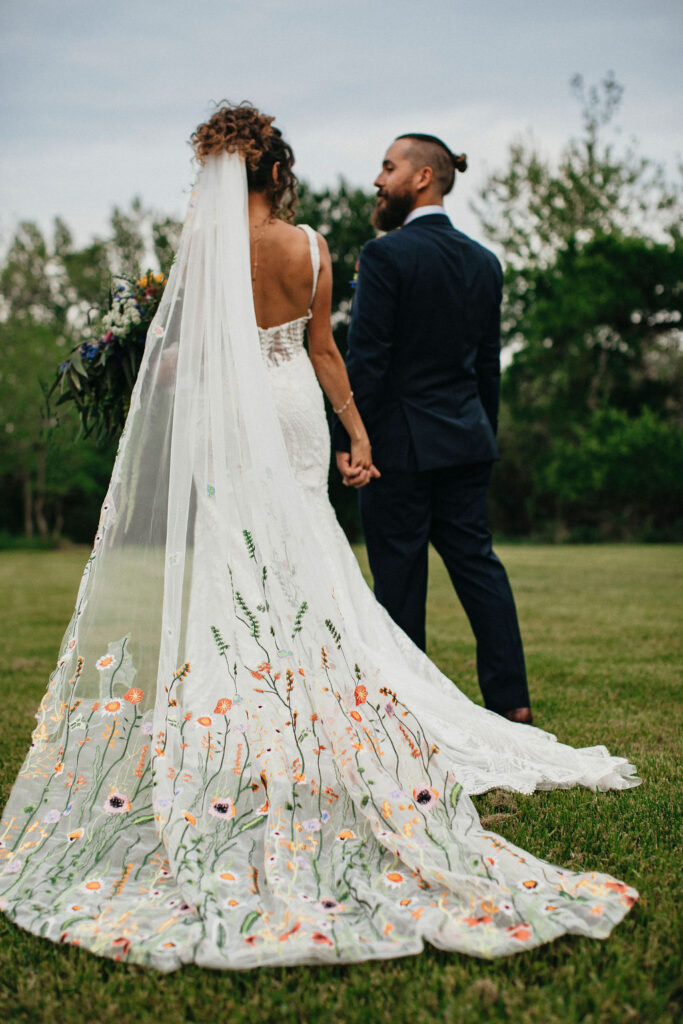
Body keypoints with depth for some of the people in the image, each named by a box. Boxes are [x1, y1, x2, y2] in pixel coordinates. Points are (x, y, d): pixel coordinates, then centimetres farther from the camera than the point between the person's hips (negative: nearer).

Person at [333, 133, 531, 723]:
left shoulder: (386, 254, -10)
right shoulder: (484, 261, 11)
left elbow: (367, 358, -14)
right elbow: (488, 363, 14)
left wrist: (347, 441, -11)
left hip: (400, 442, -6)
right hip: (467, 440, 7)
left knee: (399, 580, 3)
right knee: (477, 562, 10)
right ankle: (512, 703, 13)